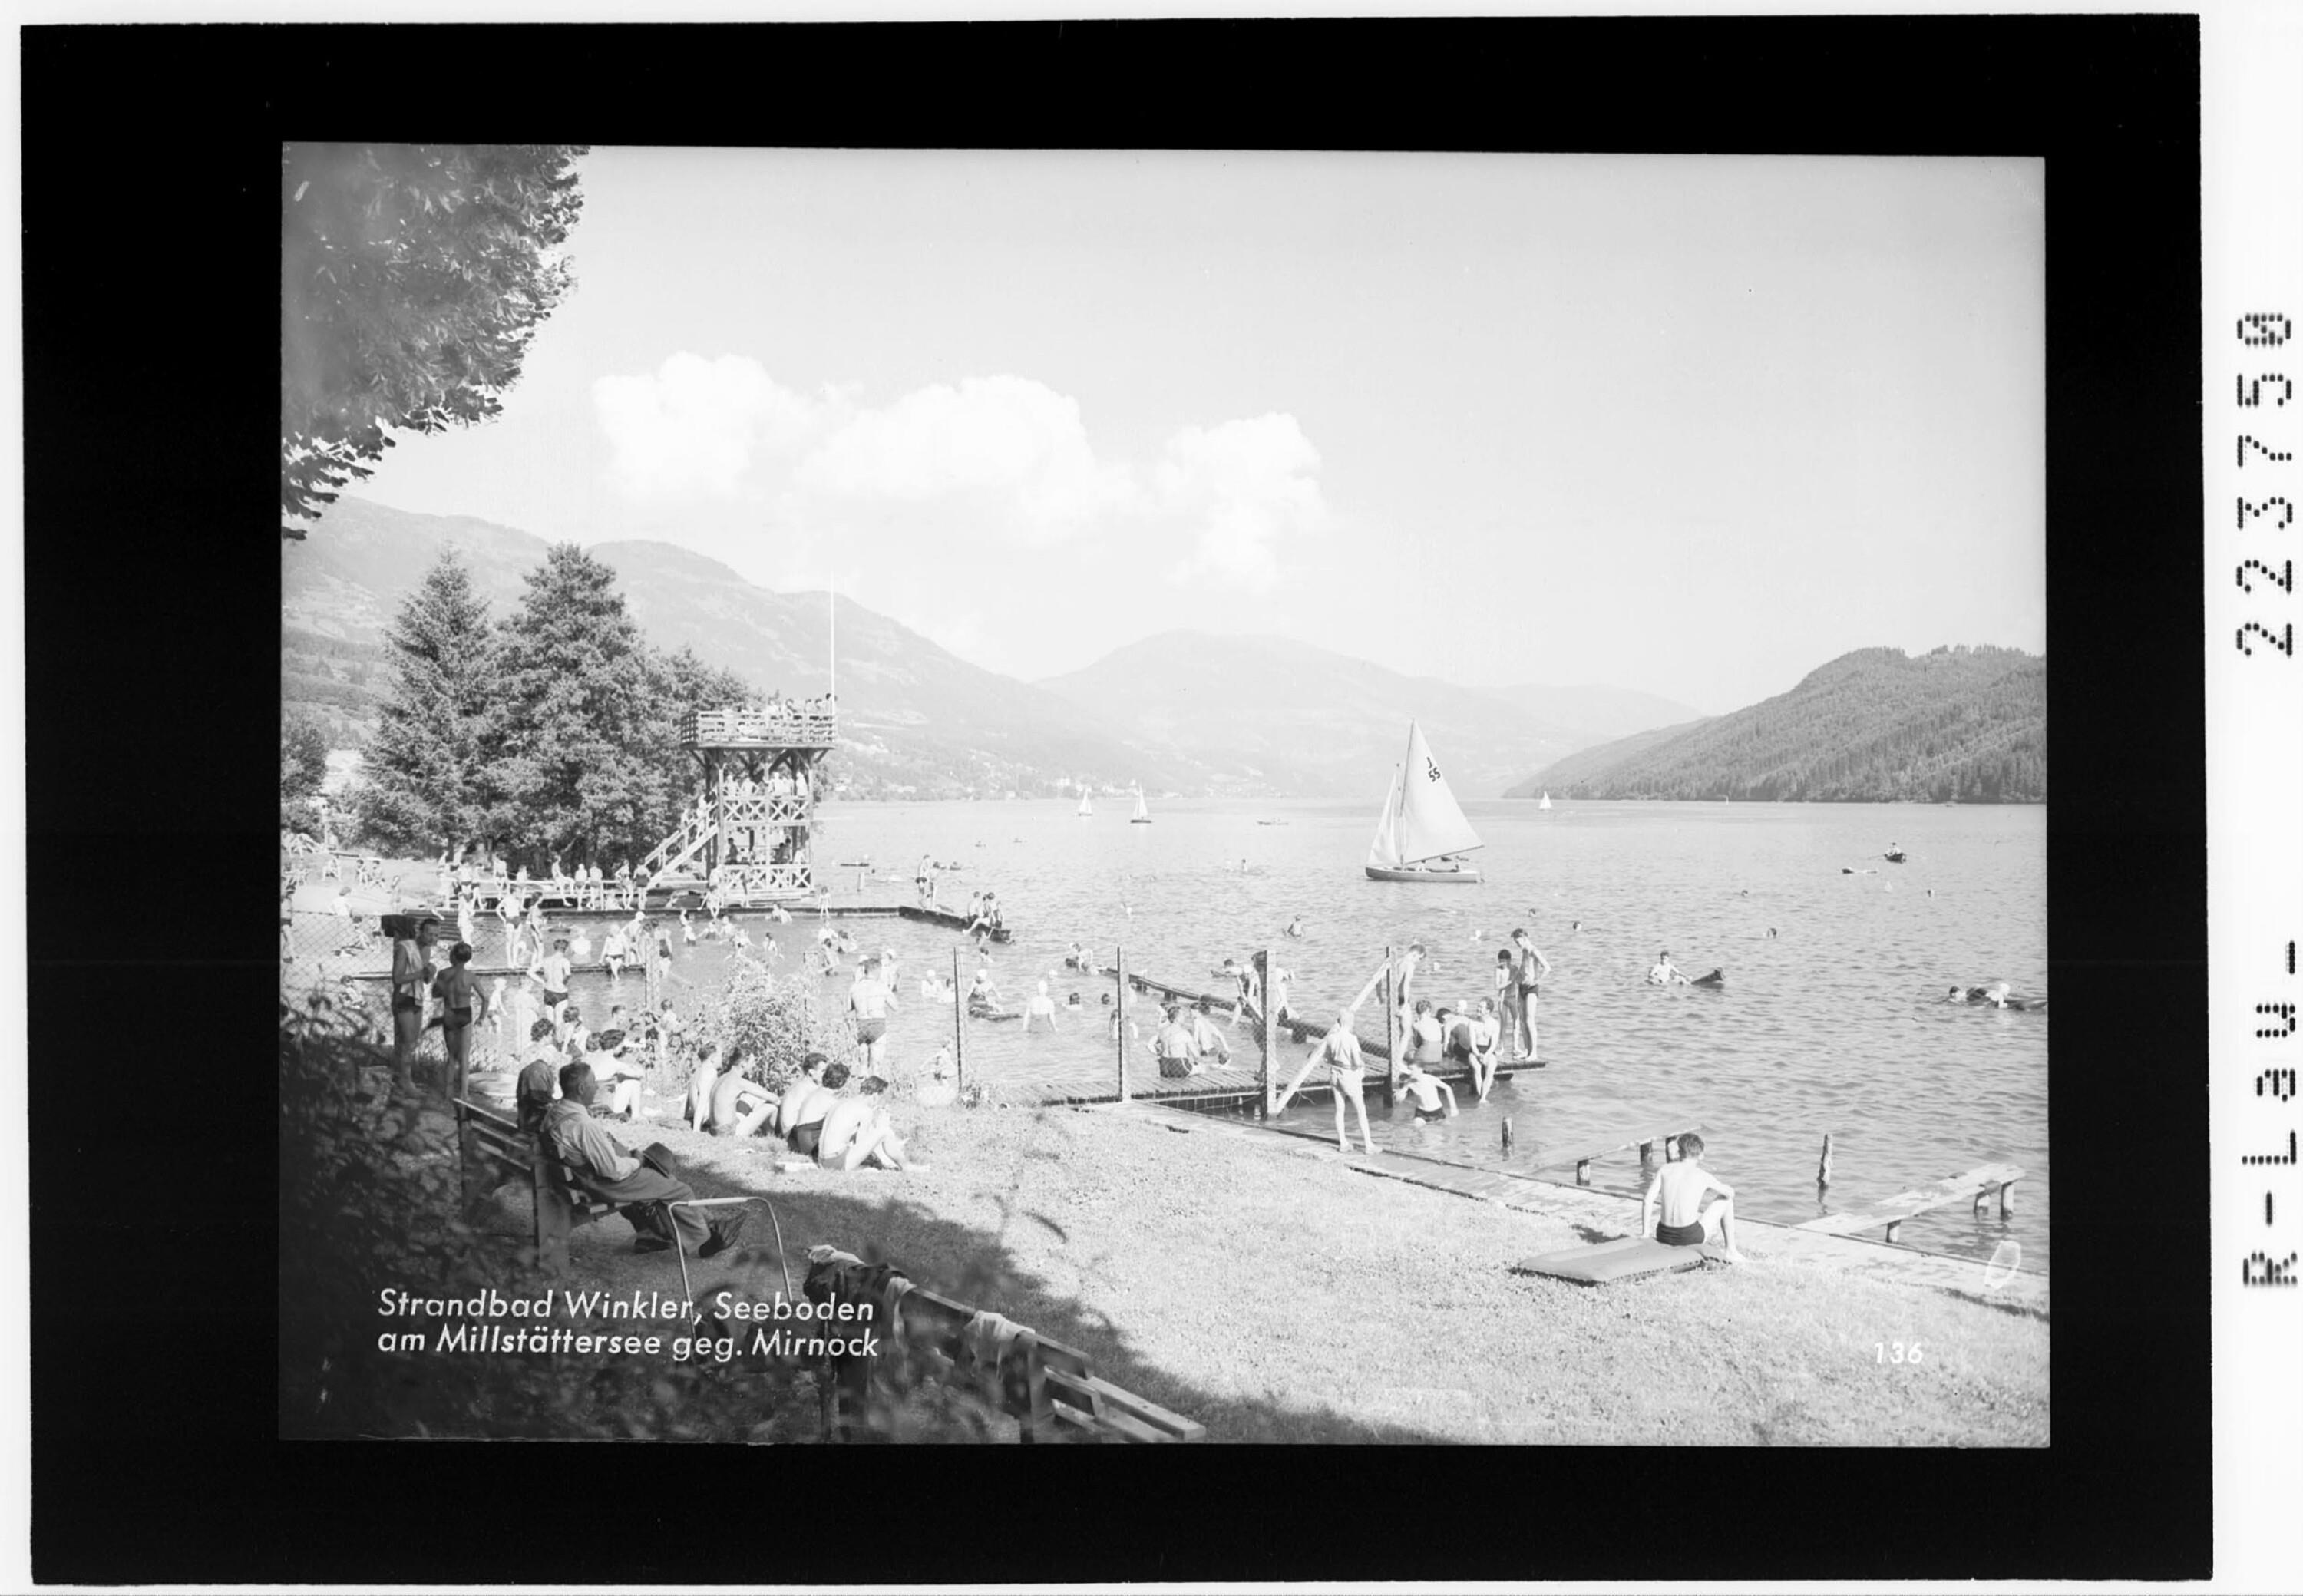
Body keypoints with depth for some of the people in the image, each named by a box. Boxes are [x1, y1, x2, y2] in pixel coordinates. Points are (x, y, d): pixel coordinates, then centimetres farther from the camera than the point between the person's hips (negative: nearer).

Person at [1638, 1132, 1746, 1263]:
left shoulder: (1665, 1169, 4)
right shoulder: (1704, 1176, -3)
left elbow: (1647, 1201, -2)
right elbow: (1731, 1192, 15)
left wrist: (1644, 1233, 7)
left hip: (1664, 1236, 4)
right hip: (1690, 1237, -4)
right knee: (1726, 1200, 22)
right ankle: (1731, 1251, 26)